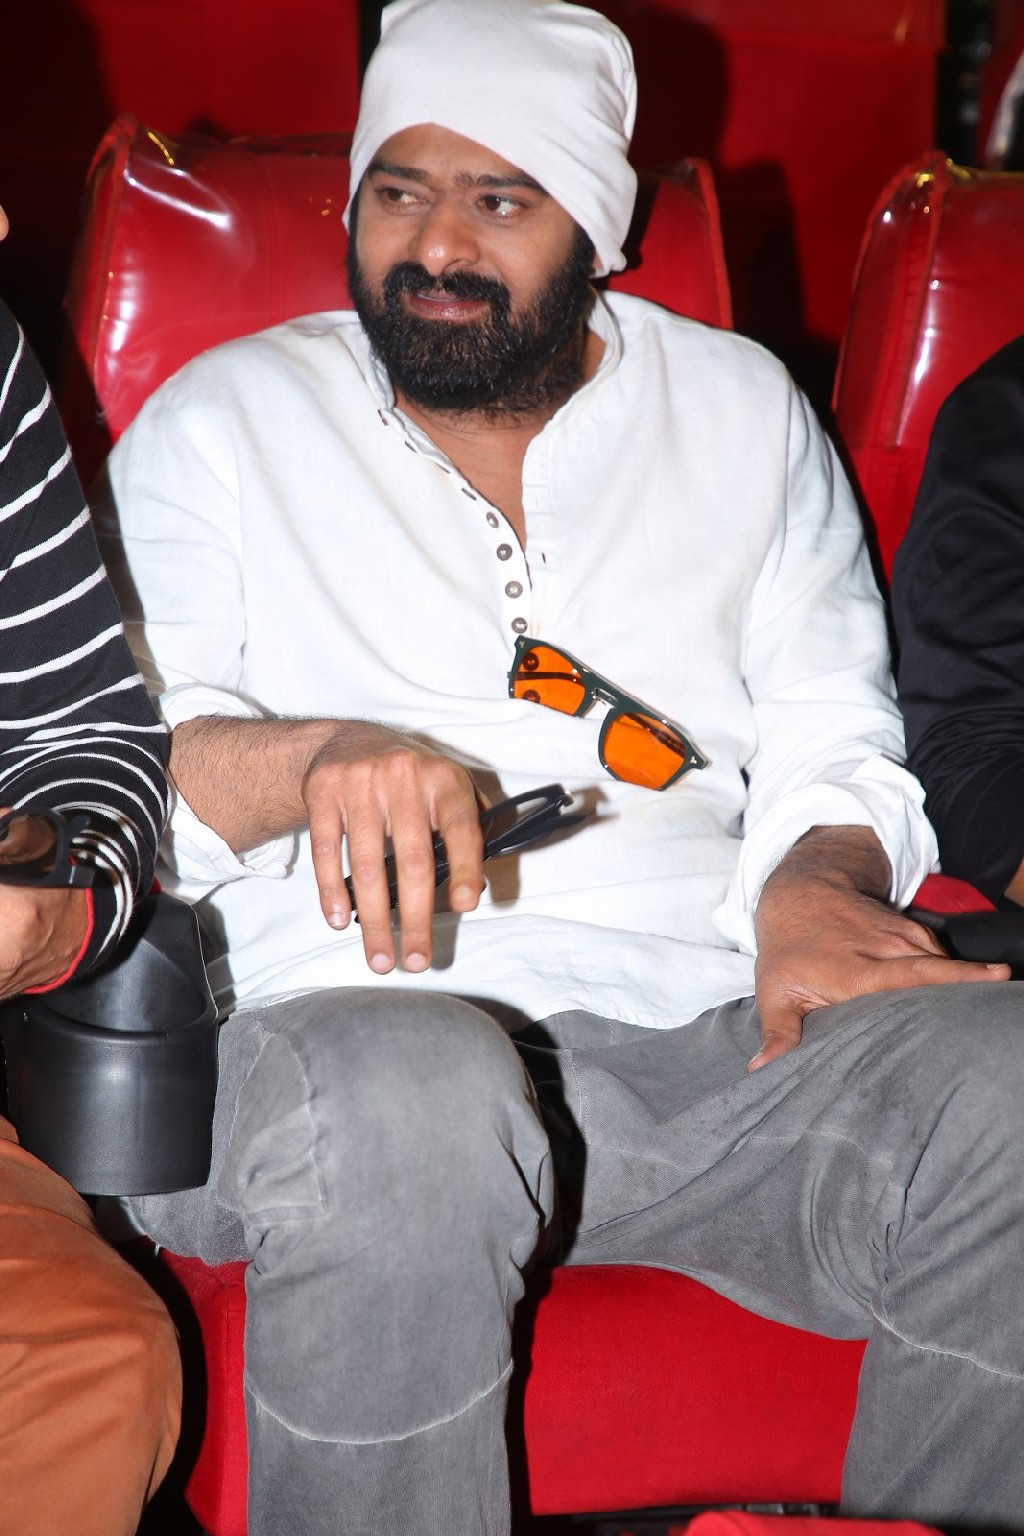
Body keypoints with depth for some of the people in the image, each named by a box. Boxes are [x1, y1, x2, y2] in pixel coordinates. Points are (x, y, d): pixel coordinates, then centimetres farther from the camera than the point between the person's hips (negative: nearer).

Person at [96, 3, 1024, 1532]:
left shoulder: (742, 409, 22)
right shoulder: (223, 420, 15)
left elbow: (835, 743, 17)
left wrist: (813, 883, -7)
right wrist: (316, 757, -19)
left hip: (720, 1024, 3)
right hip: (372, 1020, -2)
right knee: (410, 1098, -39)